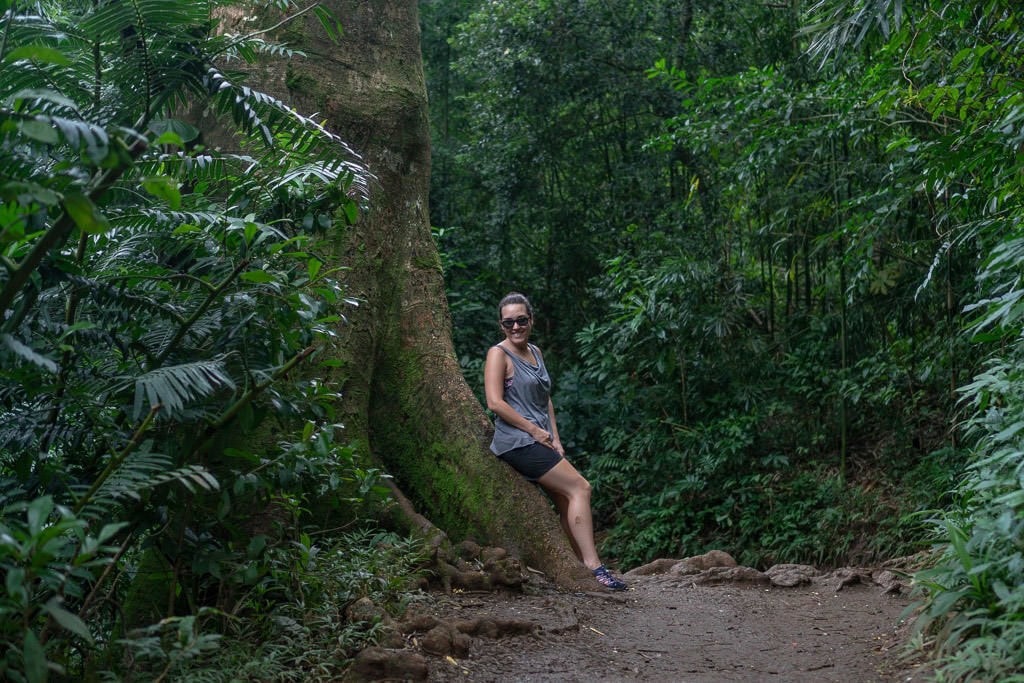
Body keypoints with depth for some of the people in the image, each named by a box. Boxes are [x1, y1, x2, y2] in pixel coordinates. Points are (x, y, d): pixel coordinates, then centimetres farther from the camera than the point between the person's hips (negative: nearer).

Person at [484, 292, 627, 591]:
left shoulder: (534, 352, 18)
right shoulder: (498, 353, -5)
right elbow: (495, 402, -15)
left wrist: (555, 441, 10)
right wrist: (533, 429, -14)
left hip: (539, 442, 8)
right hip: (517, 441, -8)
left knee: (566, 503, 4)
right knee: (579, 487, -14)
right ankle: (592, 564, -15)